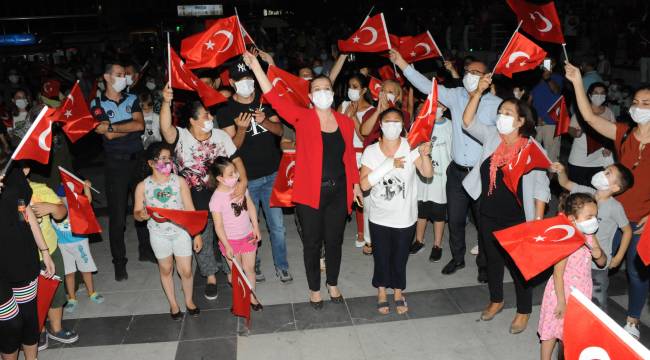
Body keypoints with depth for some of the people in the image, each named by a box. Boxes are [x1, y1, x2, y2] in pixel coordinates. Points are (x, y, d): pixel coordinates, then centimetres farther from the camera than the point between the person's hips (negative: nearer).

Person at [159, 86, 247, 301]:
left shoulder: (220, 135, -6)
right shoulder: (181, 136, -17)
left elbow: (236, 159, -6)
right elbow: (166, 128, -38)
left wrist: (243, 181, -23)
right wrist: (166, 103, -54)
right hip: (195, 197, -2)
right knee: (201, 236, 8)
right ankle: (211, 277, 26)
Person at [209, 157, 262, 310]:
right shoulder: (217, 199, -23)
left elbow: (250, 206, 6)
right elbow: (218, 226, -19)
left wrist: (256, 228, 5)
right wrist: (227, 246, -18)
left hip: (248, 236, 4)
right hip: (231, 240, -4)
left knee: (249, 268, 12)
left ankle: (251, 296, 28)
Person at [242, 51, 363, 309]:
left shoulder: (345, 122, 4)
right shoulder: (302, 118, -6)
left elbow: (350, 156, 11)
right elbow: (275, 99, -17)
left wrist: (356, 184, 12)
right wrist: (256, 68, -24)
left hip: (338, 192, 3)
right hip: (310, 192, -3)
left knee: (334, 240, 16)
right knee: (312, 243, 11)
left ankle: (332, 284, 38)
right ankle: (314, 288, 32)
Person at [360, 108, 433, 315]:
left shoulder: (410, 147, -13)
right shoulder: (371, 151, -10)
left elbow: (428, 174, -22)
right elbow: (364, 184, -19)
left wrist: (425, 155, -42)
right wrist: (389, 165, -28)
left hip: (405, 218, 0)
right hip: (379, 217, 0)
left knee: (400, 257, 15)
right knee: (381, 257, 14)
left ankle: (398, 292, 37)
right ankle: (381, 292, 37)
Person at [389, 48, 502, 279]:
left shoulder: (496, 104, -7)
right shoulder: (455, 96, 2)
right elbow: (427, 86, -5)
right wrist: (402, 63, -12)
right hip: (457, 171, 3)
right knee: (455, 219, 15)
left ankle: (484, 264, 28)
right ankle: (457, 258, 36)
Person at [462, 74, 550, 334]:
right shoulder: (492, 137, 0)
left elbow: (541, 188, -9)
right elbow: (468, 122, -4)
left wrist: (537, 221, -12)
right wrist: (478, 92, -13)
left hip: (517, 220, -4)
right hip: (488, 216, 4)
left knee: (519, 265, 9)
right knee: (493, 259, 20)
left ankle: (524, 311, 30)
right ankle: (496, 300, 43)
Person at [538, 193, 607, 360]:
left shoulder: (590, 237, -4)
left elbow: (602, 263, 9)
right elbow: (558, 273, -22)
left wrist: (598, 253, -15)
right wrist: (561, 301, -19)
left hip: (581, 292, 7)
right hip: (563, 291, -7)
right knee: (552, 329, 8)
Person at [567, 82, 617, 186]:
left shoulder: (609, 112, 3)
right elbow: (570, 129, -1)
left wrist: (609, 147, -7)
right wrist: (576, 133, -24)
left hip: (599, 160, 2)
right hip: (579, 160, -2)